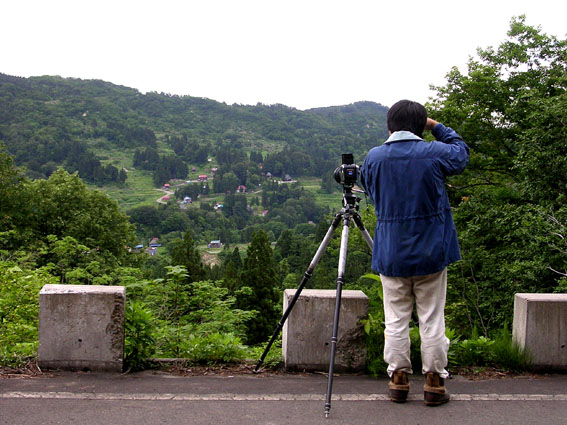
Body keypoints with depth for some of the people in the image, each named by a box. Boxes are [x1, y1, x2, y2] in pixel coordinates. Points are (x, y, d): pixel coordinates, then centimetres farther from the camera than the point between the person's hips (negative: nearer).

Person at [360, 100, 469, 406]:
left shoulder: (373, 157, -5)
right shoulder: (434, 153, -9)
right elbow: (461, 153, 13)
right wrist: (437, 127, 18)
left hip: (391, 254, 1)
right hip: (431, 252, -1)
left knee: (396, 320, 10)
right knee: (432, 320, 8)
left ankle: (398, 380, 16)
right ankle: (435, 382, 15)